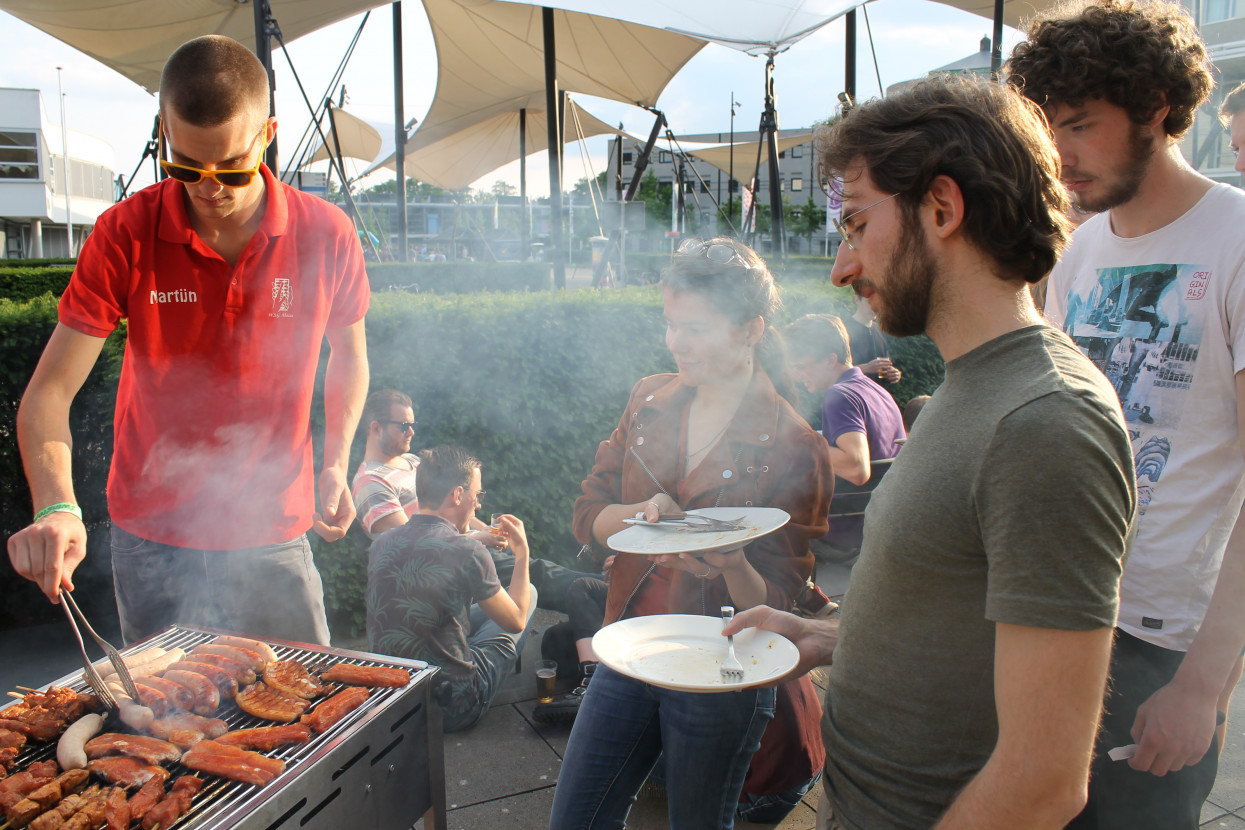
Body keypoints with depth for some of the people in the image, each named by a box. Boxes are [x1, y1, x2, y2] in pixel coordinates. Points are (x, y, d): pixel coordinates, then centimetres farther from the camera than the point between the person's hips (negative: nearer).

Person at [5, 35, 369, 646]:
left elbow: (349, 351, 8)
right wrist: (55, 507, -30)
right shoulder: (124, 235, -11)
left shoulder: (327, 235, -10)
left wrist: (335, 465, -4)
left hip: (275, 534, 1)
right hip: (153, 538, 0)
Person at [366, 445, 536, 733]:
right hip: (451, 712, -6)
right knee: (527, 592, 11)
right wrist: (522, 552, 9)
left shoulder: (380, 545, -3)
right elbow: (516, 621, -5)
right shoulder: (467, 551, -20)